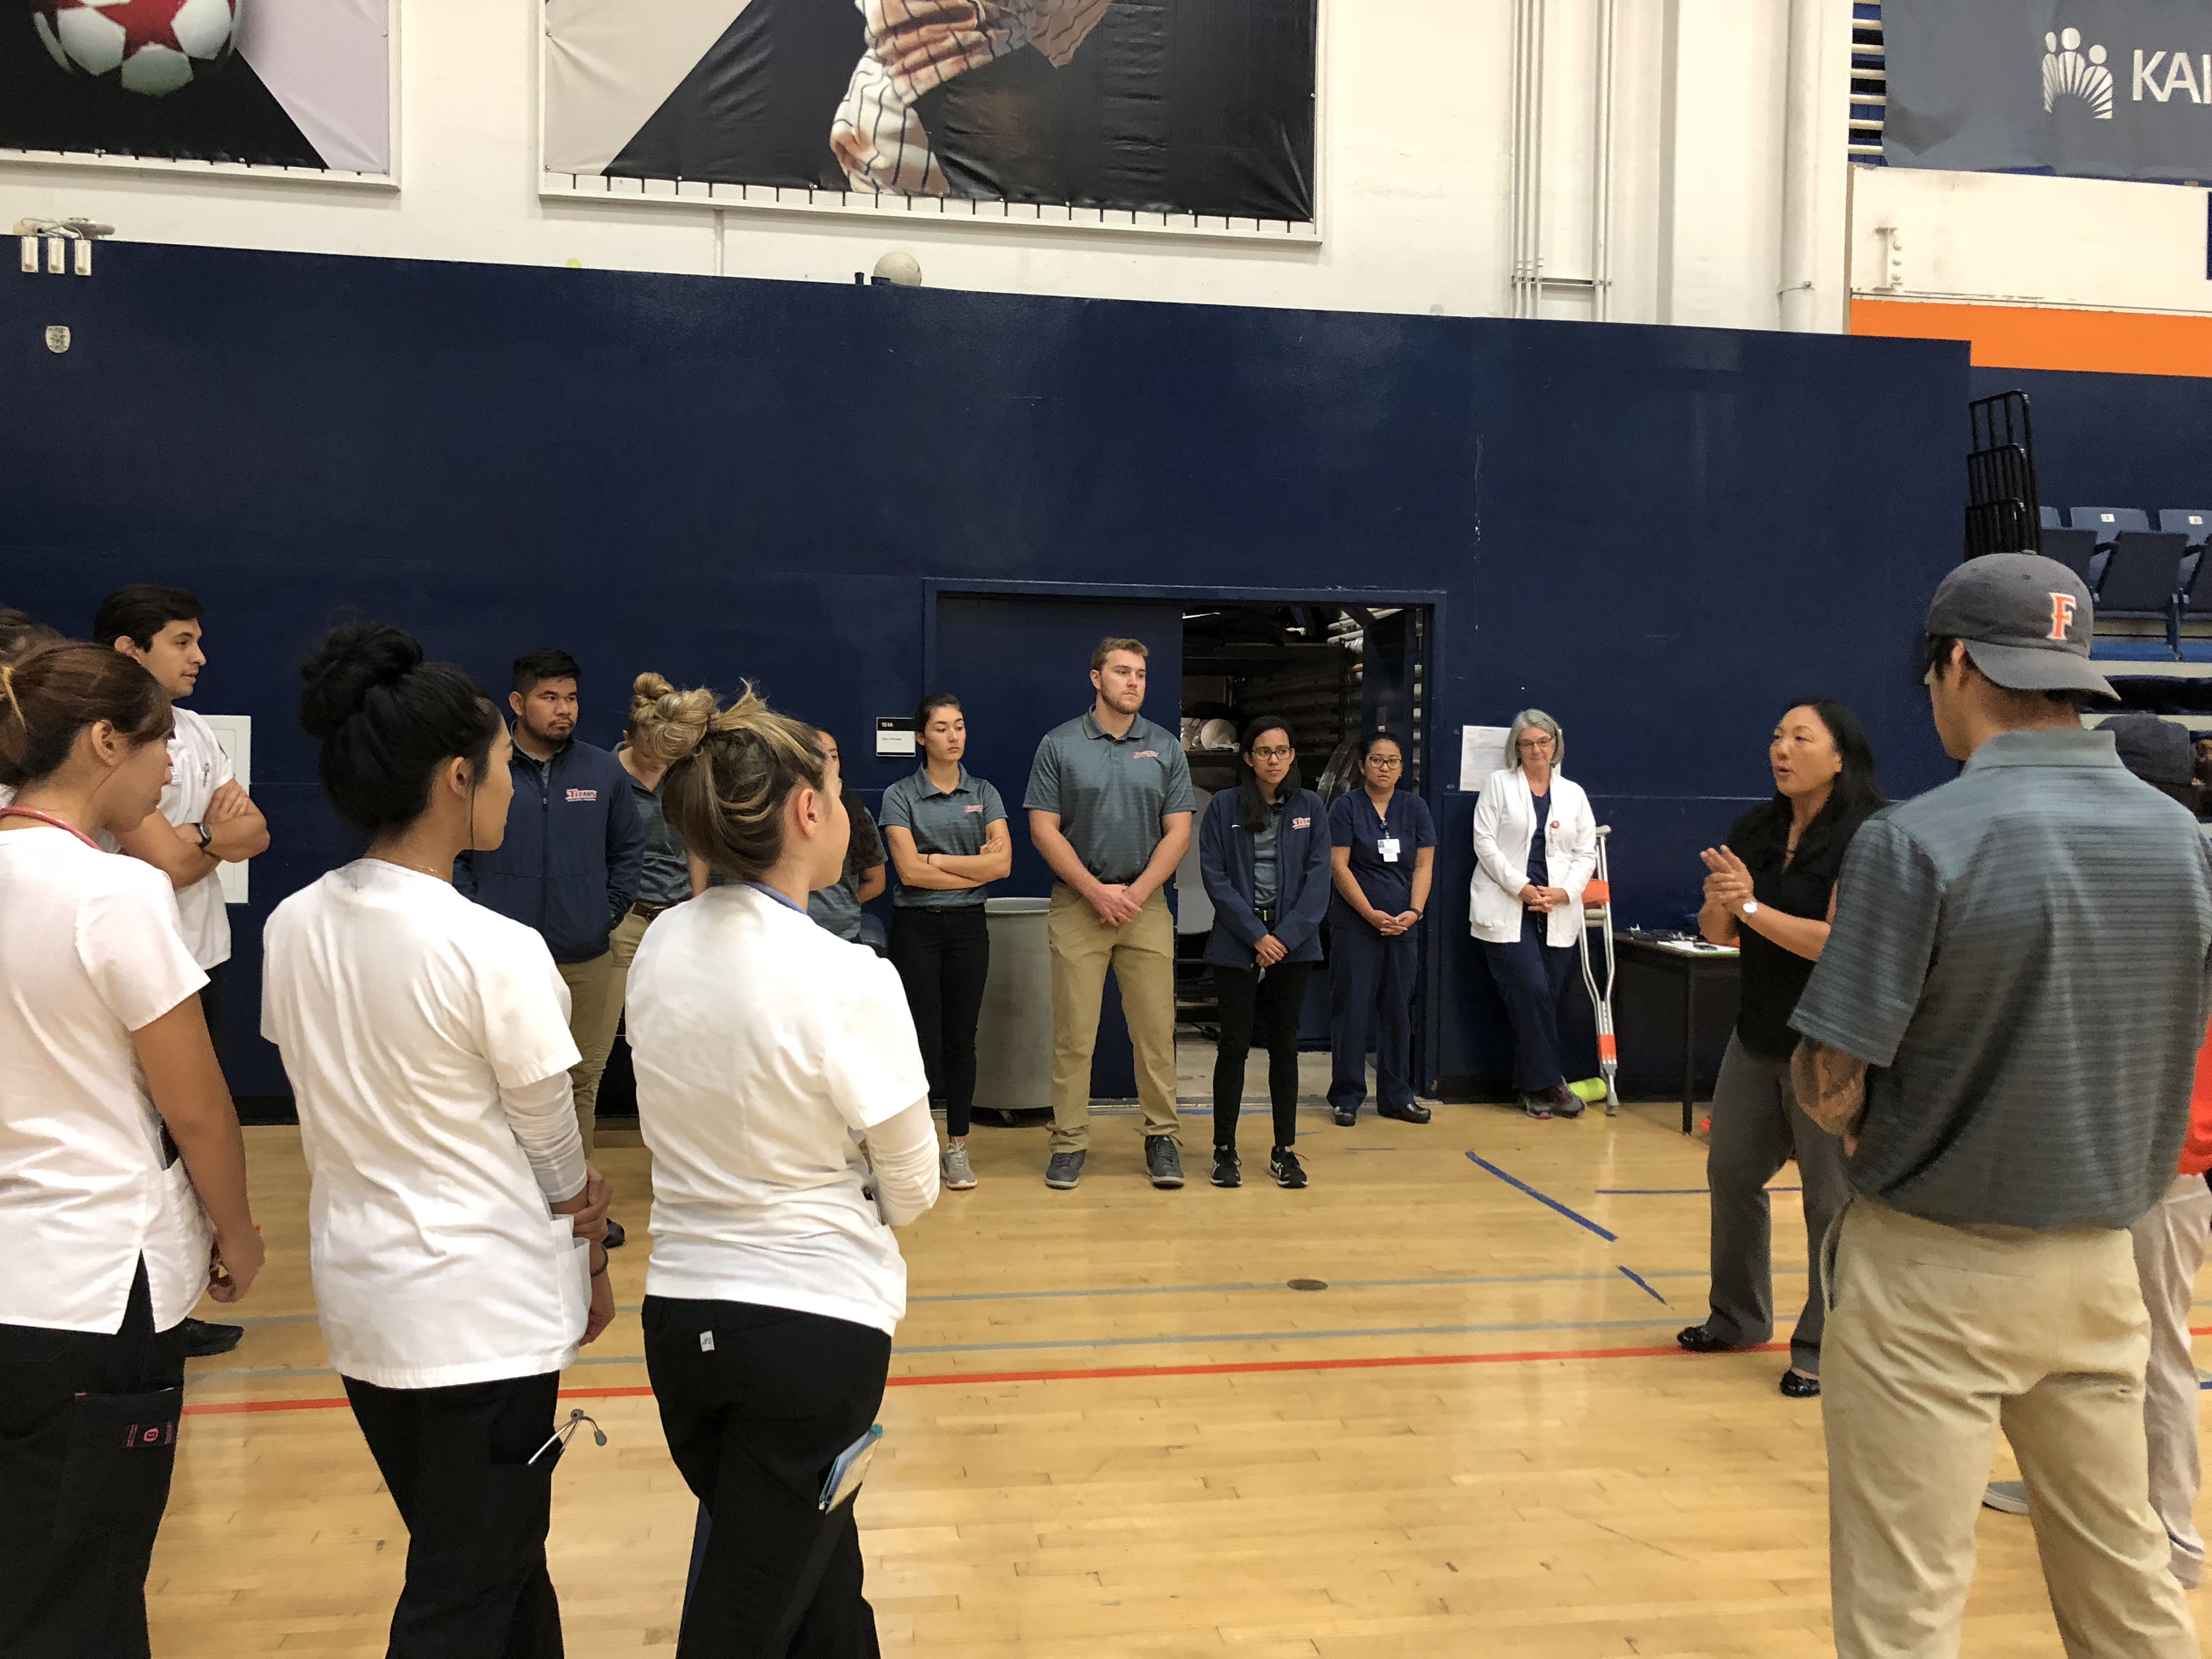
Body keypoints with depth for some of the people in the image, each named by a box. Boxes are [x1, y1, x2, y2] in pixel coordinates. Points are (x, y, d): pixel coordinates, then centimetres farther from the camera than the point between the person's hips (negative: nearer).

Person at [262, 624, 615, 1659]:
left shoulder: (291, 928, -3)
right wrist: (593, 1265, 8)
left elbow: (337, 1106, 1)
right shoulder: (494, 952, -21)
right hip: (484, 1310, -7)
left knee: (486, 1558, 25)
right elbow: (555, 1151, -11)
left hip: (358, 1295, 7)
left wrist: (568, 1203, -3)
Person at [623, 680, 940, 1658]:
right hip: (815, 1323, -5)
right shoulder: (850, 981, -21)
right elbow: (913, 1191, -10)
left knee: (814, 1564, 27)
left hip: (681, 1312, 6)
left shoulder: (659, 949, -5)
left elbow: (682, 1129, 4)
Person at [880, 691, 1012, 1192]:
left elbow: (1003, 863, -5)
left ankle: (958, 1147, 15)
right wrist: (977, 867, -10)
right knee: (922, 1037, 0)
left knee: (961, 1037, 6)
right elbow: (909, 871, -13)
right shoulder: (900, 796, -2)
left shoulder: (983, 792, 6)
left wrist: (936, 859, -10)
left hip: (968, 925, 3)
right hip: (916, 925, -2)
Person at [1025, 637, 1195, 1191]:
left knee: (1156, 1030, 3)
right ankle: (1070, 1141, 11)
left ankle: (1161, 1137, 14)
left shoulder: (1166, 748, 6)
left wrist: (1135, 893, -8)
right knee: (1073, 1034, 1)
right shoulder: (1059, 745, 1)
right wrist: (1097, 892, -10)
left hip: (1146, 903, 2)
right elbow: (1044, 830, -3)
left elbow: (1178, 832, 3)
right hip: (1076, 905, -1)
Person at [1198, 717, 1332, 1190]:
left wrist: (1287, 936, -11)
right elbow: (1214, 875, -6)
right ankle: (1225, 1150, 12)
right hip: (1236, 943, -2)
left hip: (1293, 942, 2)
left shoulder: (1311, 808, 4)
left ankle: (1284, 1151, 17)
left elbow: (1318, 878, 0)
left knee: (1284, 1044, 8)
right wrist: (1256, 935, -12)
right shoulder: (1224, 807, -1)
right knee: (1235, 1045, 2)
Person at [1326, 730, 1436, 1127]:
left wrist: (1414, 911, -9)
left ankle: (1397, 1096, 19)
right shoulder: (1346, 806, -2)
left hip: (1402, 926, 4)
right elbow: (1338, 867, -8)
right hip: (1354, 926, -4)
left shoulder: (1415, 807, 9)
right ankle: (1346, 1097, 8)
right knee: (1351, 1009, -1)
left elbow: (1424, 865, 5)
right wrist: (1372, 914, -15)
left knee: (1398, 1010, 9)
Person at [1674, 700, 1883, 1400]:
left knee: (1832, 1200, 2)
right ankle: (1739, 1317, 31)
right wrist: (1719, 902, -15)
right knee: (1731, 1174, 14)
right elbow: (1718, 933, 6)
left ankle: (1823, 1348, 16)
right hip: (1757, 1037, 7)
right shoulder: (1753, 830, 4)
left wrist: (1752, 906, -21)